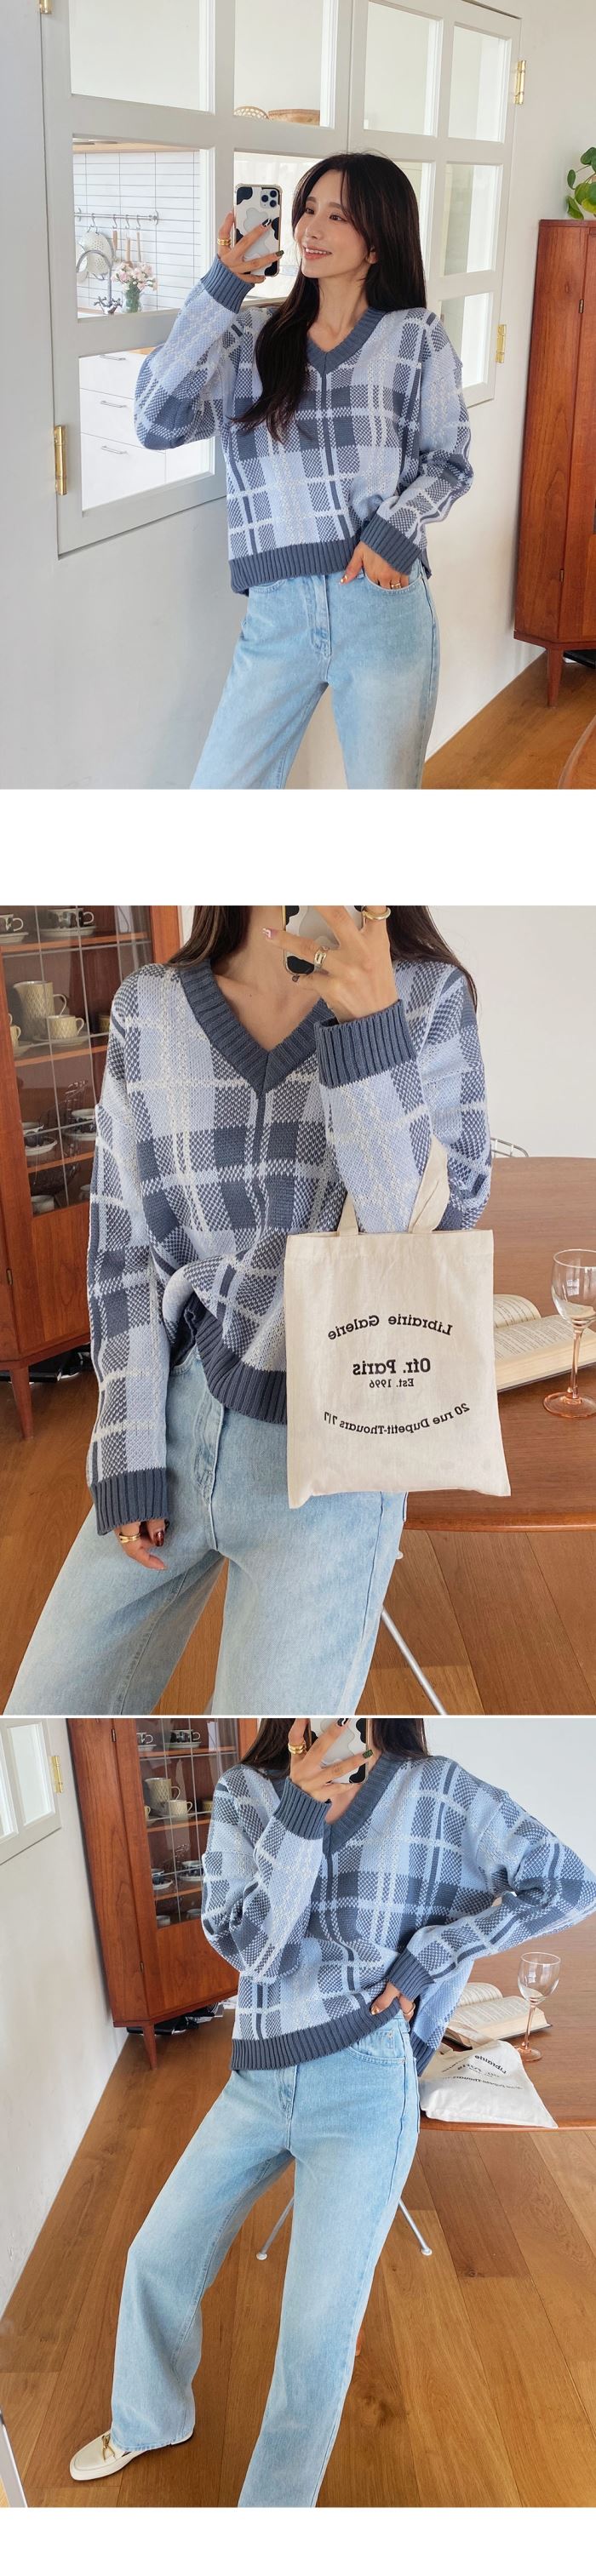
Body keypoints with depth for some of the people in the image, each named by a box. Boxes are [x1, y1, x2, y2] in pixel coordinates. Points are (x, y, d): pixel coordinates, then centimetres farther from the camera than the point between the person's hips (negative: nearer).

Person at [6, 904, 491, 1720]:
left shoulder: (430, 1000, -5)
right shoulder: (149, 1009, 0)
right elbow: (125, 1241, 3)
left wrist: (370, 1028, -26)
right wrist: (129, 1460, -2)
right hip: (175, 1425, 3)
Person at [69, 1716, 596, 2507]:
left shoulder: (438, 1790, -8)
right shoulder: (245, 1795, -1)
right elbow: (248, 1945, -12)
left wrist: (422, 1957, -11)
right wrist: (301, 1808, -24)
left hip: (363, 2087, -4)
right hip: (257, 2082, 4)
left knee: (319, 2330, -1)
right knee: (157, 2259, 16)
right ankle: (150, 2421, 44)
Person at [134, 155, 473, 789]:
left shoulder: (415, 339, 5)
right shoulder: (250, 338, 8)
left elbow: (449, 461, 8)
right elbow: (156, 423, -4)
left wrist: (396, 527, -12)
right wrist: (219, 292, -6)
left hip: (383, 602, -1)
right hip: (277, 613, 1)